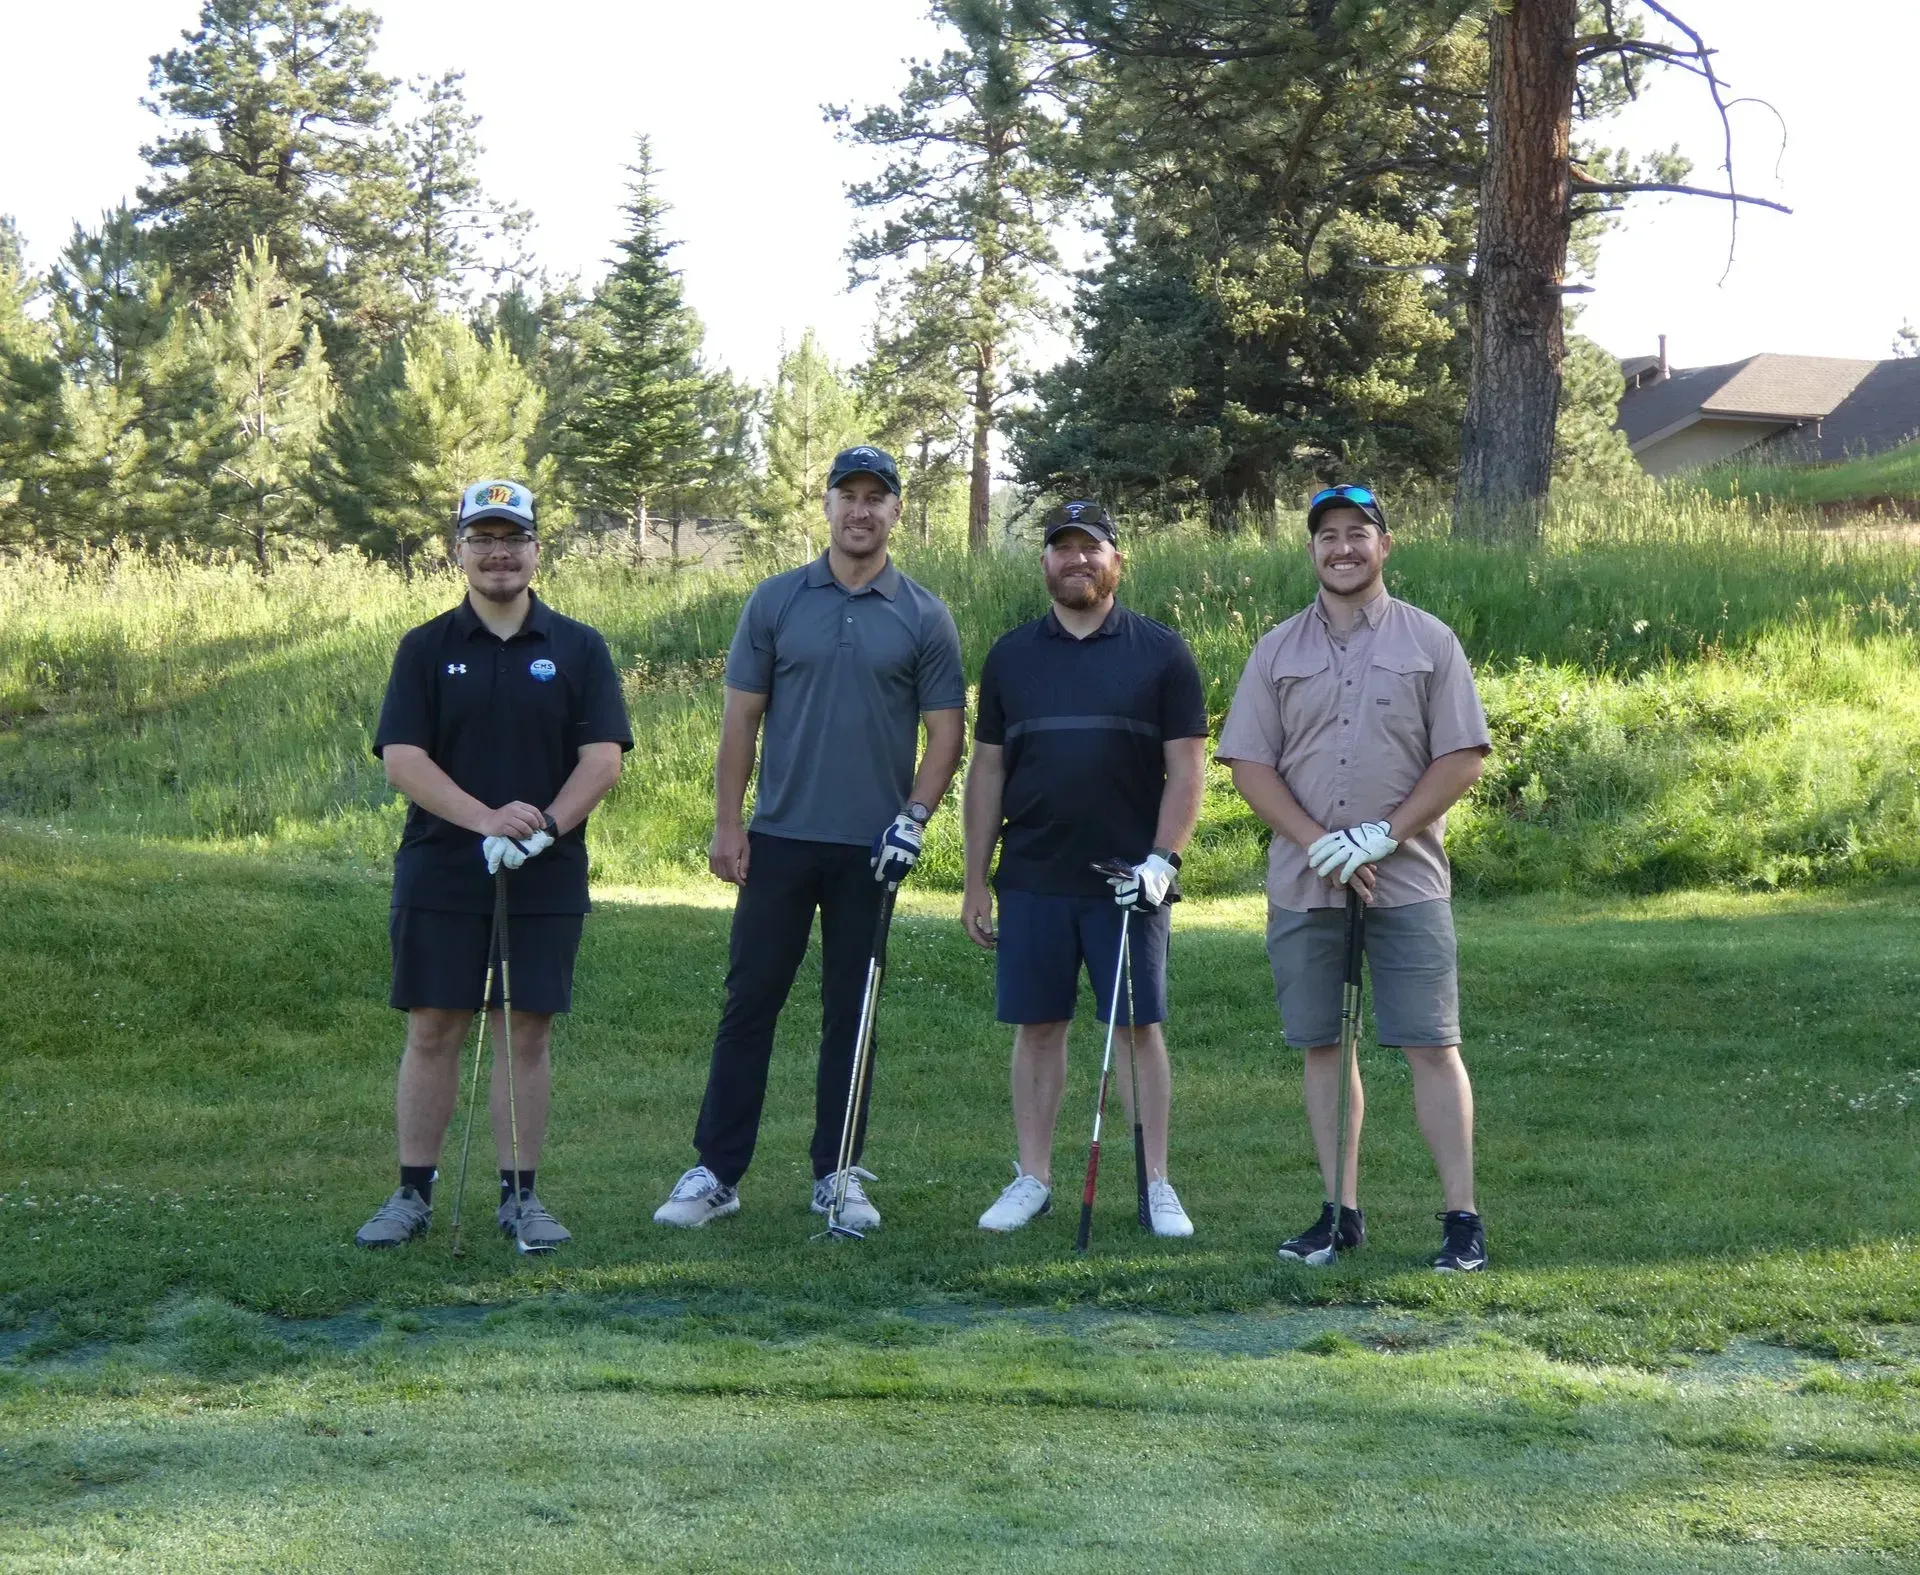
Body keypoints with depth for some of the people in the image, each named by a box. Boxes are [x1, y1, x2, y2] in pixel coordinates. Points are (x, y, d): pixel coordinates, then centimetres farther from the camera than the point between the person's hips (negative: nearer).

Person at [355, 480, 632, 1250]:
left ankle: (520, 1195, 13)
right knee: (432, 1031, 3)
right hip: (439, 873, 0)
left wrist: (547, 824, -17)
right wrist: (485, 819, -18)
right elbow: (401, 757, -5)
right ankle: (413, 1193, 12)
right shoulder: (425, 648, 4)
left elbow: (604, 755, -1)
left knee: (528, 1033, 4)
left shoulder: (578, 648, 5)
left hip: (546, 877, 0)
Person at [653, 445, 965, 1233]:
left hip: (872, 848, 0)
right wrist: (727, 822, -1)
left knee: (852, 1013, 7)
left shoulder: (925, 618, 3)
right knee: (749, 1001, 1)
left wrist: (912, 818, -9)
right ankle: (716, 1171, 6)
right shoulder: (776, 601, 4)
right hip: (779, 838, 0)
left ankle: (838, 1174, 15)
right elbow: (742, 716, 5)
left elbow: (944, 731, 3)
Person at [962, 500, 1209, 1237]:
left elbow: (1187, 765, 0)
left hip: (1127, 880, -2)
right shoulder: (1010, 655, 9)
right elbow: (987, 769, 11)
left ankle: (1156, 1184, 7)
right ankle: (1033, 1178, 14)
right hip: (1032, 880, 2)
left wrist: (1162, 858, -12)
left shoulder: (1161, 652, 2)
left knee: (1138, 1028, 1)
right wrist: (976, 882, 7)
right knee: (1038, 1027, 6)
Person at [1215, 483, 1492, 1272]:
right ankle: (1341, 1212, 15)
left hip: (1406, 881, -3)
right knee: (1322, 1046, 7)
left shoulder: (1429, 642, 4)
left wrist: (1382, 835, -12)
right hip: (1303, 884, 3)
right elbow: (1249, 764, 4)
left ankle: (1461, 1216, -1)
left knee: (1431, 1046, -5)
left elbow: (1462, 759, -1)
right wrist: (1320, 844, -9)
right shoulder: (1278, 648, 9)